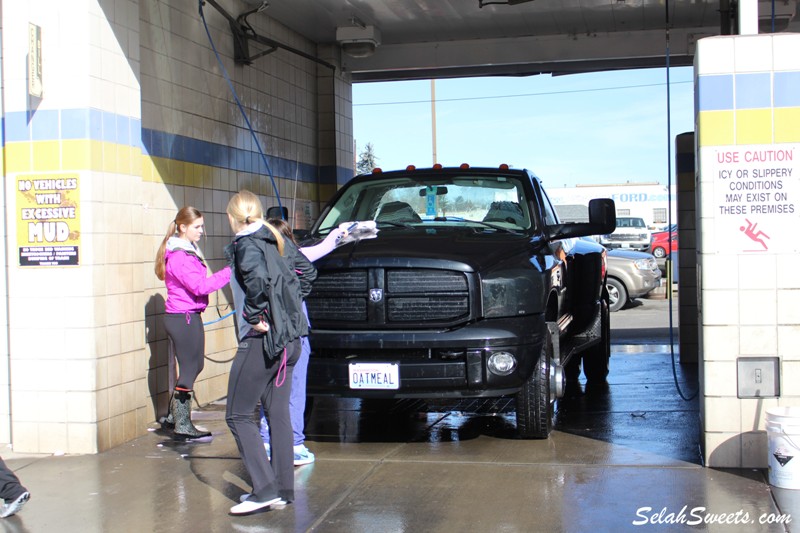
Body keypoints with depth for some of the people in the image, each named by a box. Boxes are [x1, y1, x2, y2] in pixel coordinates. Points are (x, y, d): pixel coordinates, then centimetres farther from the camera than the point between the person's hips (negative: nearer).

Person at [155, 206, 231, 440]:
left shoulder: (186, 252, 16)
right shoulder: (179, 256, -18)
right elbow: (199, 286, -25)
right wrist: (229, 273, -23)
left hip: (187, 317, 10)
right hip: (184, 318, -10)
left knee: (193, 366, 18)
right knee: (190, 369, -2)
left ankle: (173, 416, 26)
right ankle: (183, 425, 6)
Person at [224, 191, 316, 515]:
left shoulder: (246, 245, -12)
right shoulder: (276, 241, 12)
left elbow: (258, 279, -30)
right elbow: (307, 271, 22)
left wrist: (255, 317, -19)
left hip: (262, 341, -8)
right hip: (289, 340, 8)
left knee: (238, 415, -1)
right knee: (278, 413, 13)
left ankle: (265, 488, -6)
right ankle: (283, 489, 16)